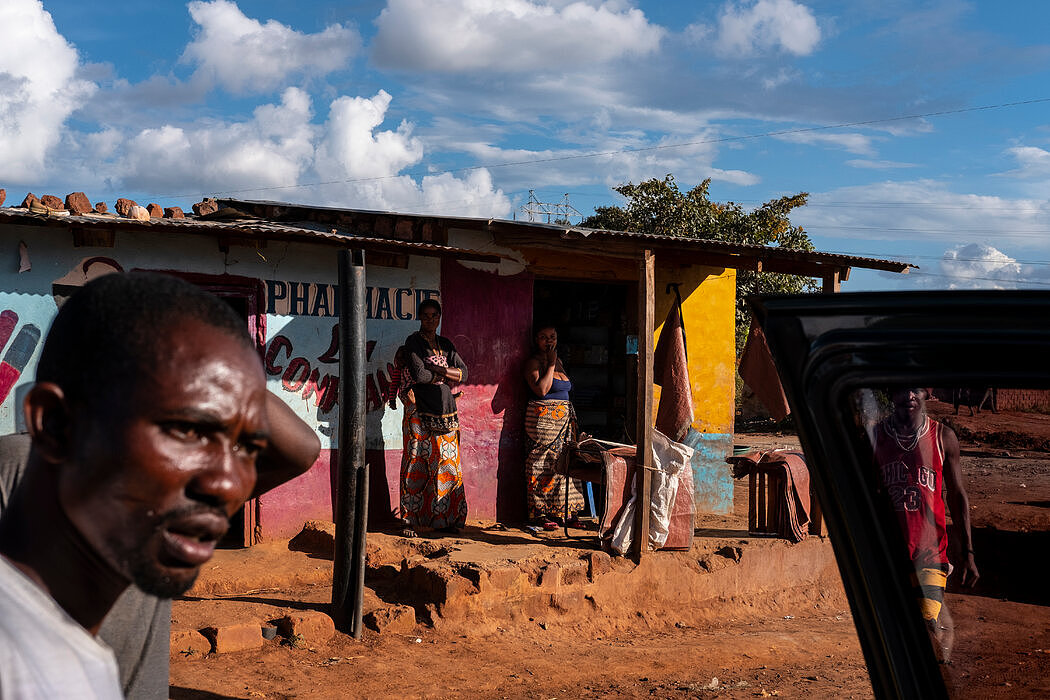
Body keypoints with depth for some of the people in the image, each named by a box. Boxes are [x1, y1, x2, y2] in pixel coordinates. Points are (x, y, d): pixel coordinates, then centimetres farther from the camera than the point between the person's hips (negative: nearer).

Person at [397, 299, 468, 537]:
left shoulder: (446, 344, 17)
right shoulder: (413, 342, 0)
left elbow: (464, 373, 7)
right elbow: (418, 374, -14)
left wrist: (439, 369, -8)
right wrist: (447, 375, -3)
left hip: (445, 412, 5)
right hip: (420, 412, -5)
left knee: (447, 465, 3)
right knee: (417, 466, -6)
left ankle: (443, 519, 9)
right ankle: (409, 521, -1)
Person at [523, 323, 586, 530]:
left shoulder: (559, 362, 18)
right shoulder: (533, 363, -6)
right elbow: (542, 389, -19)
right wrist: (551, 364, -13)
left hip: (564, 419, 8)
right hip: (542, 418, -8)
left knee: (563, 464, 6)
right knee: (543, 465, -7)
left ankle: (559, 511, 12)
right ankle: (540, 514, -3)